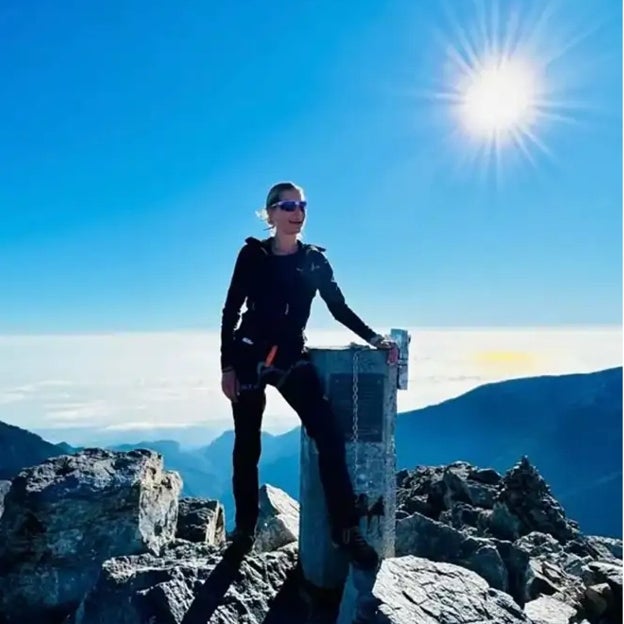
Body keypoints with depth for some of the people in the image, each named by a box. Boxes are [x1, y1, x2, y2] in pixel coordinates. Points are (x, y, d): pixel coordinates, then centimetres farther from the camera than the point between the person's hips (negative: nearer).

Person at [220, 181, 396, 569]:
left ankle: (347, 530, -4)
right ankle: (244, 530, 24)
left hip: (293, 359, 2)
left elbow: (339, 307, 10)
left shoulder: (315, 260, 5)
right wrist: (227, 366, -6)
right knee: (247, 447, 7)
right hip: (250, 358, -1)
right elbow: (231, 312, -1)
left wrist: (373, 338, -2)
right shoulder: (253, 255, -1)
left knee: (330, 437, -13)